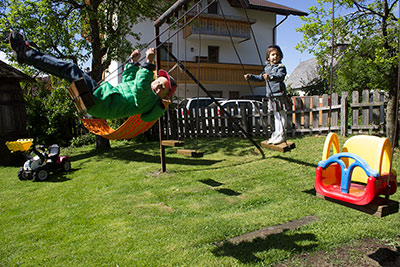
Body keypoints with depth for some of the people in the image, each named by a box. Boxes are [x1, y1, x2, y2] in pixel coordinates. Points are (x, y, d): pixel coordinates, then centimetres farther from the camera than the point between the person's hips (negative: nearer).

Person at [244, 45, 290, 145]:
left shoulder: (281, 67, -8)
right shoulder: (267, 67, 15)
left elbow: (280, 76, -29)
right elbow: (260, 78, 30)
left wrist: (270, 77, -46)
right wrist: (250, 76, 27)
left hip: (280, 94, -7)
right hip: (271, 96, 8)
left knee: (282, 115, -2)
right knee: (276, 115, 16)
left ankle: (281, 135, 3)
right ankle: (277, 133, 25)